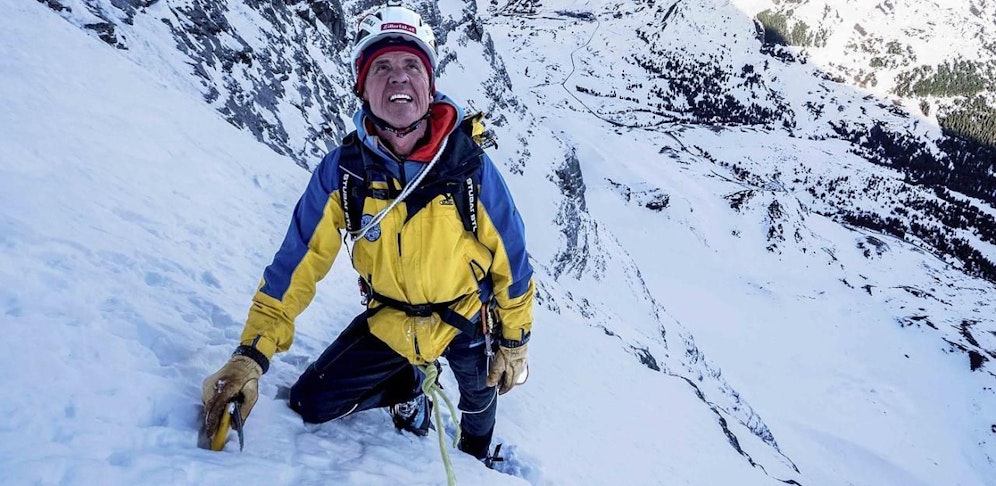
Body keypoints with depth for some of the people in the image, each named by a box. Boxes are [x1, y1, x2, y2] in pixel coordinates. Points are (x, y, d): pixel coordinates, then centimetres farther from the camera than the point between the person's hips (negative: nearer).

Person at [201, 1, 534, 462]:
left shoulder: (470, 167, -25)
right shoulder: (342, 170, -21)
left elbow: (510, 259, -13)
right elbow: (297, 263, -16)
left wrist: (514, 343, -5)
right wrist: (250, 356, -23)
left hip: (466, 320, -1)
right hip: (388, 321, 1)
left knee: (479, 398, 25)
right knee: (311, 404, -5)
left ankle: (476, 461, 62)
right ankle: (408, 389, 22)